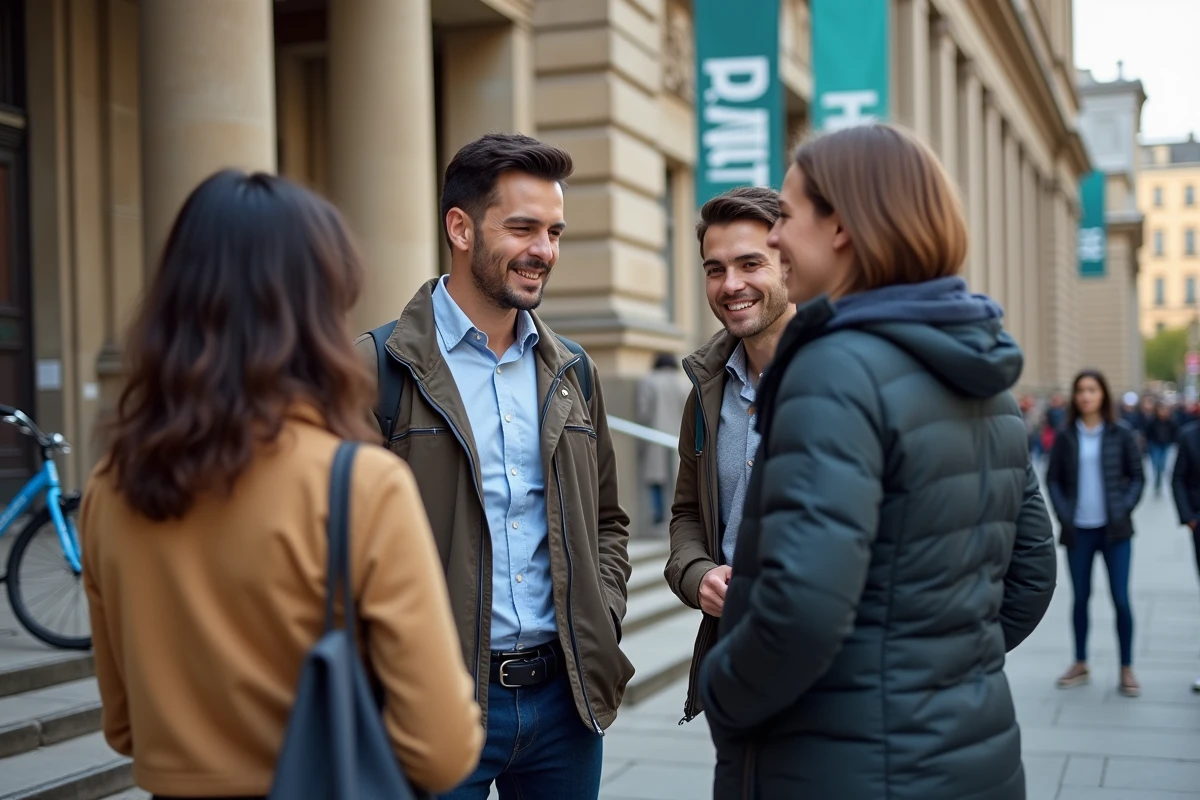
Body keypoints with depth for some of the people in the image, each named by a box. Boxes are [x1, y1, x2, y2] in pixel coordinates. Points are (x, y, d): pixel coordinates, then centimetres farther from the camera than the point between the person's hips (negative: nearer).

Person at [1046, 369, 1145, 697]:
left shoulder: (1121, 434, 0)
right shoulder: (1066, 436, 3)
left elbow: (1137, 476, 2)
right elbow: (1053, 479, 5)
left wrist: (1124, 509, -11)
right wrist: (1063, 514, -7)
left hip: (1114, 529, -1)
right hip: (1078, 531, 1)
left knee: (1121, 599, -2)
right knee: (1081, 598, 10)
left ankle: (1127, 669, 9)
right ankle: (1080, 664, 22)